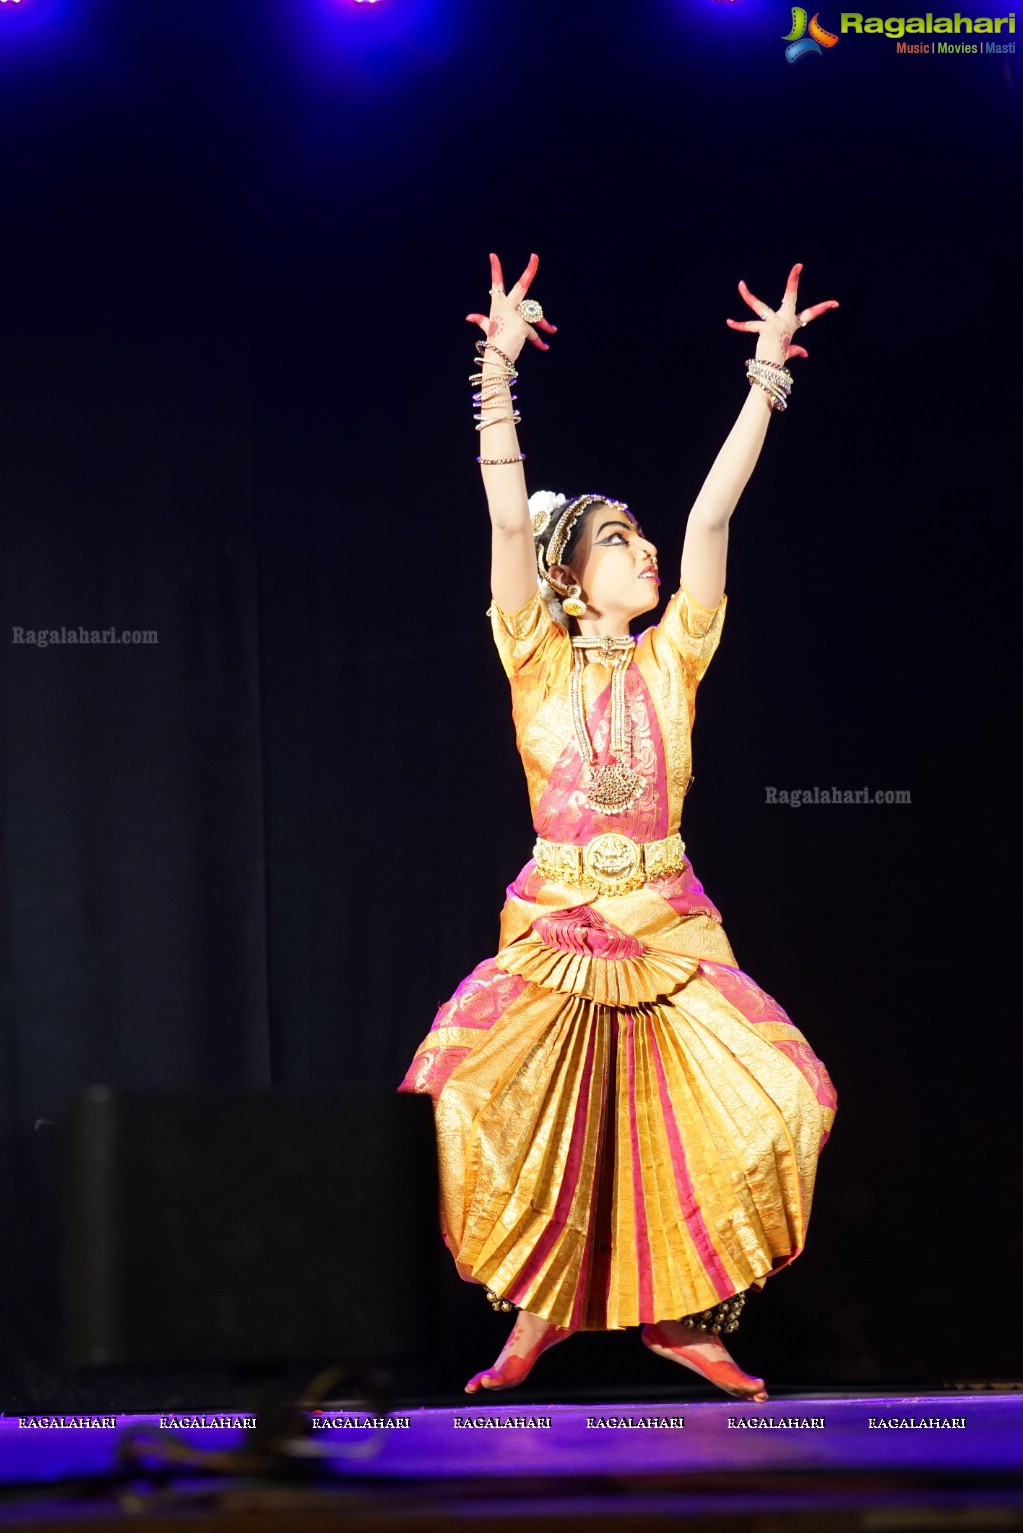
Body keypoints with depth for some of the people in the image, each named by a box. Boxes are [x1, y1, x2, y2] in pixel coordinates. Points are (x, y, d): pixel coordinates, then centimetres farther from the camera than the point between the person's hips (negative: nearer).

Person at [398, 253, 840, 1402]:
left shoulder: (670, 660, 8)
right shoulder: (538, 661, 3)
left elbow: (714, 509, 3)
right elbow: (509, 518, -7)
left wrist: (767, 376, -1)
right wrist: (497, 373, -16)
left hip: (669, 925, 2)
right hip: (558, 923, -2)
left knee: (759, 1104, -10)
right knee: (520, 1118, -14)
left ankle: (682, 1317, 6)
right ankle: (537, 1316, 6)